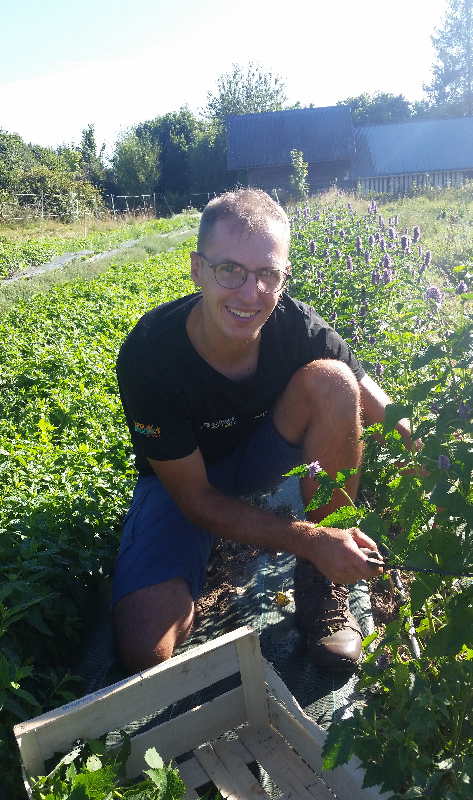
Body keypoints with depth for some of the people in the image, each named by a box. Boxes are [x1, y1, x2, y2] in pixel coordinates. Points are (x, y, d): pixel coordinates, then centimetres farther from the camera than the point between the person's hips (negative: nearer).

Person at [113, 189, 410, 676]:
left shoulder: (297, 327, -24)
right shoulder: (147, 356, -30)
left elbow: (390, 418, -15)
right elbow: (195, 498, -24)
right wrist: (310, 540, -31)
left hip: (266, 458, 3)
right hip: (181, 480, -2)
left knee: (332, 379, -27)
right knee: (145, 651, -24)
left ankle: (320, 584, -12)